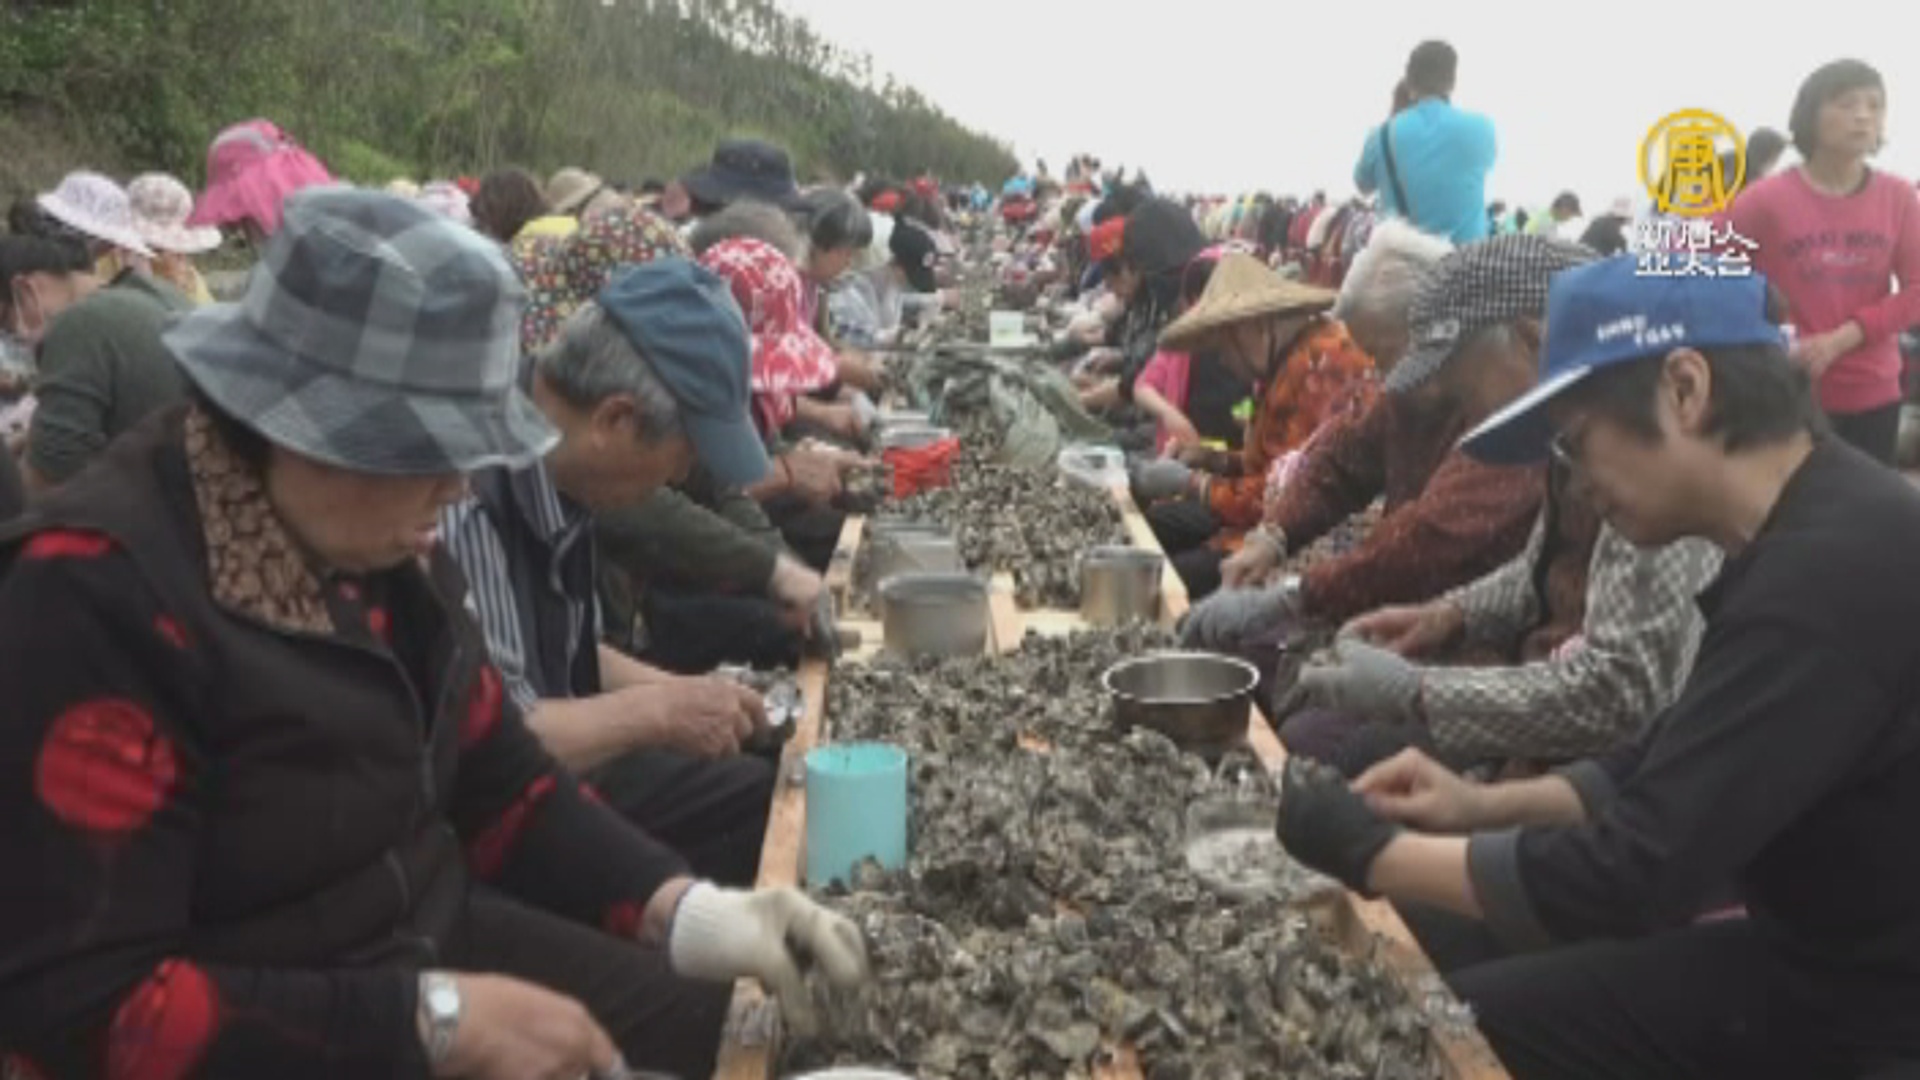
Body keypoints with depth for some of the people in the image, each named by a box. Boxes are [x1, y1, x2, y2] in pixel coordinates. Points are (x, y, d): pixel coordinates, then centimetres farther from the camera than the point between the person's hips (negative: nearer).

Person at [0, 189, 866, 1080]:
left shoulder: (382, 547, 2)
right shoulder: (95, 592, -22)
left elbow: (499, 783, 10)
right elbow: (76, 1002, -23)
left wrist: (682, 908, -6)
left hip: (437, 943, 7)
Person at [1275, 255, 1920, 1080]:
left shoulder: (1833, 569, -29)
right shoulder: (1813, 538, 4)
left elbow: (1636, 875, -28)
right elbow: (1670, 770, 14)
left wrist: (1371, 852, -16)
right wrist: (1485, 805, 3)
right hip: (1825, 942, 9)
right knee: (1431, 946, 9)